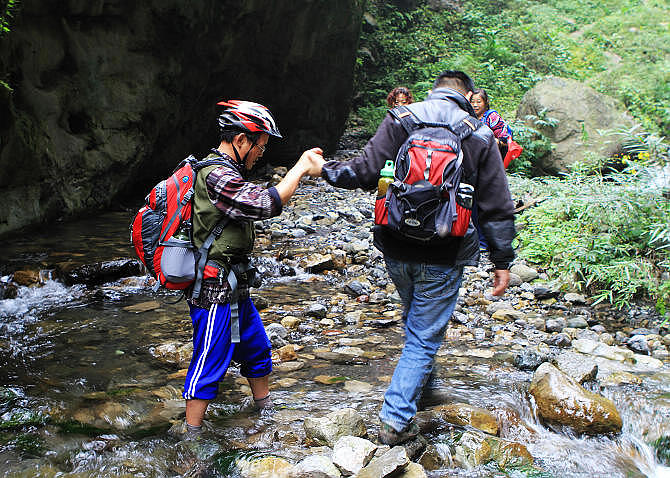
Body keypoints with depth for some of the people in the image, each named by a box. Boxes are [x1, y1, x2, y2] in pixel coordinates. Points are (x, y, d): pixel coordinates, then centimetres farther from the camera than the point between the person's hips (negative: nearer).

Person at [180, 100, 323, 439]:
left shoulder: (225, 172, 14)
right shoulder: (215, 175, -21)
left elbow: (258, 203, 18)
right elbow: (266, 205, -28)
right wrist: (301, 167, -19)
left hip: (235, 289, 11)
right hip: (214, 292, -11)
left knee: (257, 348, 21)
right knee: (209, 365, -2)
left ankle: (266, 411, 38)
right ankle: (190, 442, 10)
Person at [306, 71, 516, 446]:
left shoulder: (399, 119, 0)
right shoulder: (480, 135, -2)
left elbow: (366, 171, -7)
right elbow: (498, 207, -2)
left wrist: (325, 169, 10)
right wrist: (503, 260, 4)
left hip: (396, 250, 3)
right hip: (443, 258, -3)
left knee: (418, 322, 28)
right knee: (424, 337, 7)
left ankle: (420, 384, 47)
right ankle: (396, 420, 10)